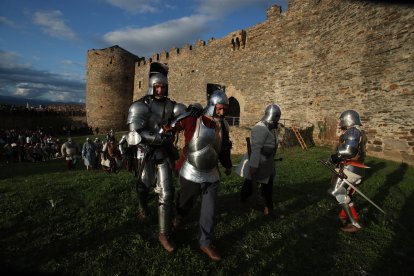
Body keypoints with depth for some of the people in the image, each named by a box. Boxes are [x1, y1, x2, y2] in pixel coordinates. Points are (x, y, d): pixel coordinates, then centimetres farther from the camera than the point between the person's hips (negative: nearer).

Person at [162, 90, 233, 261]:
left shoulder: (223, 125, -3)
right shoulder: (192, 120, -19)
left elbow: (224, 148, 11)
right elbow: (169, 127, -8)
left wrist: (228, 165, 20)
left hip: (211, 175, 4)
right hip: (191, 174, -3)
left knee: (209, 210, 6)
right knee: (186, 201, 22)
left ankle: (206, 243, 24)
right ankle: (179, 217, 56)